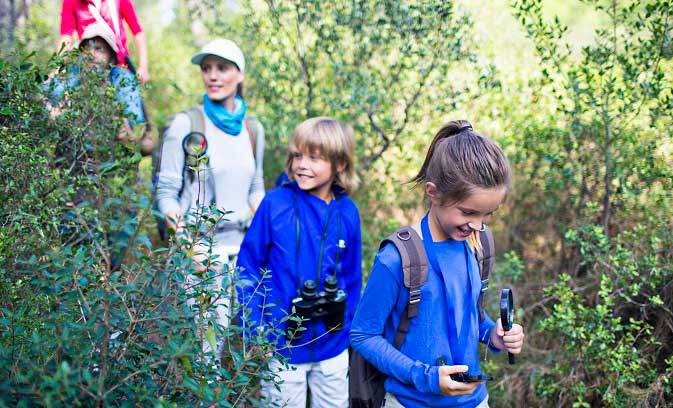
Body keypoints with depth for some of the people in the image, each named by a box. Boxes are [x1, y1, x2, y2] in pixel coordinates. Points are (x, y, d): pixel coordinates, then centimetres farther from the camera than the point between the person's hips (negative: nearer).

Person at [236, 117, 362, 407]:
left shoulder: (347, 212, -4)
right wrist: (254, 328, -10)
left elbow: (352, 276, 6)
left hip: (333, 346, 3)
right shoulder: (275, 203, -12)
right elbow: (248, 266, -6)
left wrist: (349, 328, 7)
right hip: (281, 345, -2)